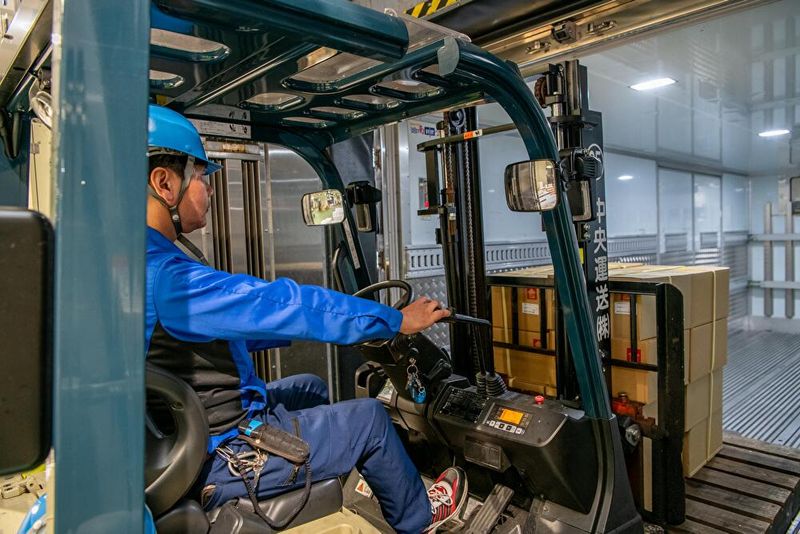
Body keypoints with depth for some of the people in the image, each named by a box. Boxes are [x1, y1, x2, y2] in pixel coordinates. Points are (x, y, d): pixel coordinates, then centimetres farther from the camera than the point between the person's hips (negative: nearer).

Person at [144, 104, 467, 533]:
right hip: (217, 462, -9)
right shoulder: (162, 276, -29)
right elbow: (285, 305, -28)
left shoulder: (149, 263, 3)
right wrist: (395, 320, -16)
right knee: (369, 417, 2)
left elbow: (232, 330, 12)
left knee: (311, 387, 24)